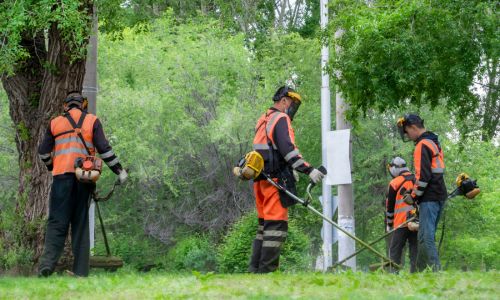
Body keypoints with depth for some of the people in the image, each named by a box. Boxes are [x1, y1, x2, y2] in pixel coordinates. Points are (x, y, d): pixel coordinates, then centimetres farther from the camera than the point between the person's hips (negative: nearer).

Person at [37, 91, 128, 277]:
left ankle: (48, 263, -20)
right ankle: (81, 271, 3)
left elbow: (43, 152, 18)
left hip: (62, 176, 0)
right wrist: (119, 171, 7)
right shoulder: (92, 121, 10)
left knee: (57, 222, -1)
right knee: (80, 223, 6)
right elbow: (104, 149, 0)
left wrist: (51, 167, 37)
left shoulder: (55, 123, 14)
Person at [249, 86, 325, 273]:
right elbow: (288, 149, -19)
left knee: (265, 224, 13)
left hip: (260, 180, 9)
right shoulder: (281, 119, -7)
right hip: (275, 180, -9)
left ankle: (255, 268, 12)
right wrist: (308, 170, -23)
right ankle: (266, 270, -15)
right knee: (277, 224, -10)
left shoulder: (263, 121, 22)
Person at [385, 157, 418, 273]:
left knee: (394, 250, 1)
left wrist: (389, 224, 15)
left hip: (401, 223, -5)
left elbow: (390, 206, 4)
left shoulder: (395, 183, -2)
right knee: (415, 250, 5)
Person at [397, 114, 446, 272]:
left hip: (429, 198, -10)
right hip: (439, 195, 10)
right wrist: (415, 194, 21)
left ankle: (435, 269, -19)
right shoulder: (434, 143, 19)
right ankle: (419, 271, 16)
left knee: (426, 237, -13)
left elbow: (423, 176, -20)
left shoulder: (422, 145, -12)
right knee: (427, 236, 13)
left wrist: (414, 196, -10)